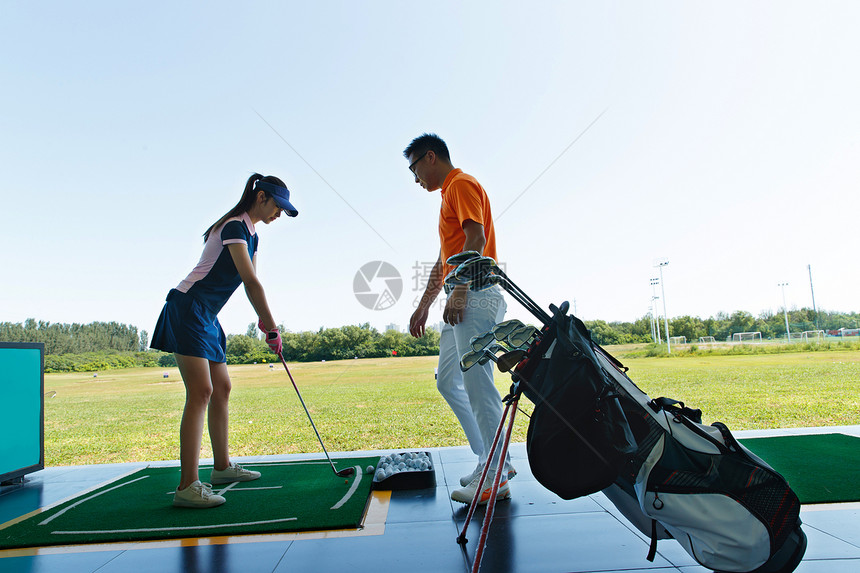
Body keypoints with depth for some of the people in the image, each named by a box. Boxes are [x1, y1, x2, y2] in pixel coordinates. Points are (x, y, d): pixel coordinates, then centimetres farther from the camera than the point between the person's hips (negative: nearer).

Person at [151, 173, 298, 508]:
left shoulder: (250, 234, 15)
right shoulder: (234, 227, -16)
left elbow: (250, 283, 16)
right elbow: (251, 282, -22)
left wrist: (262, 319, 4)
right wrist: (272, 329, -19)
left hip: (207, 318, 10)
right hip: (187, 309, -10)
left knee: (222, 388, 12)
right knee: (201, 391, -17)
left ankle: (222, 466, 24)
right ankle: (188, 486, -16)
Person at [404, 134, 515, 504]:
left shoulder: (461, 184, -2)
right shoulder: (449, 193, 27)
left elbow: (476, 238, -17)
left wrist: (459, 292, -23)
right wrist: (424, 305, 25)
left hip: (475, 294, -10)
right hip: (465, 300, 10)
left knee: (477, 384, -9)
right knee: (448, 381, 10)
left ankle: (495, 478, -1)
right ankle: (490, 460, 17)